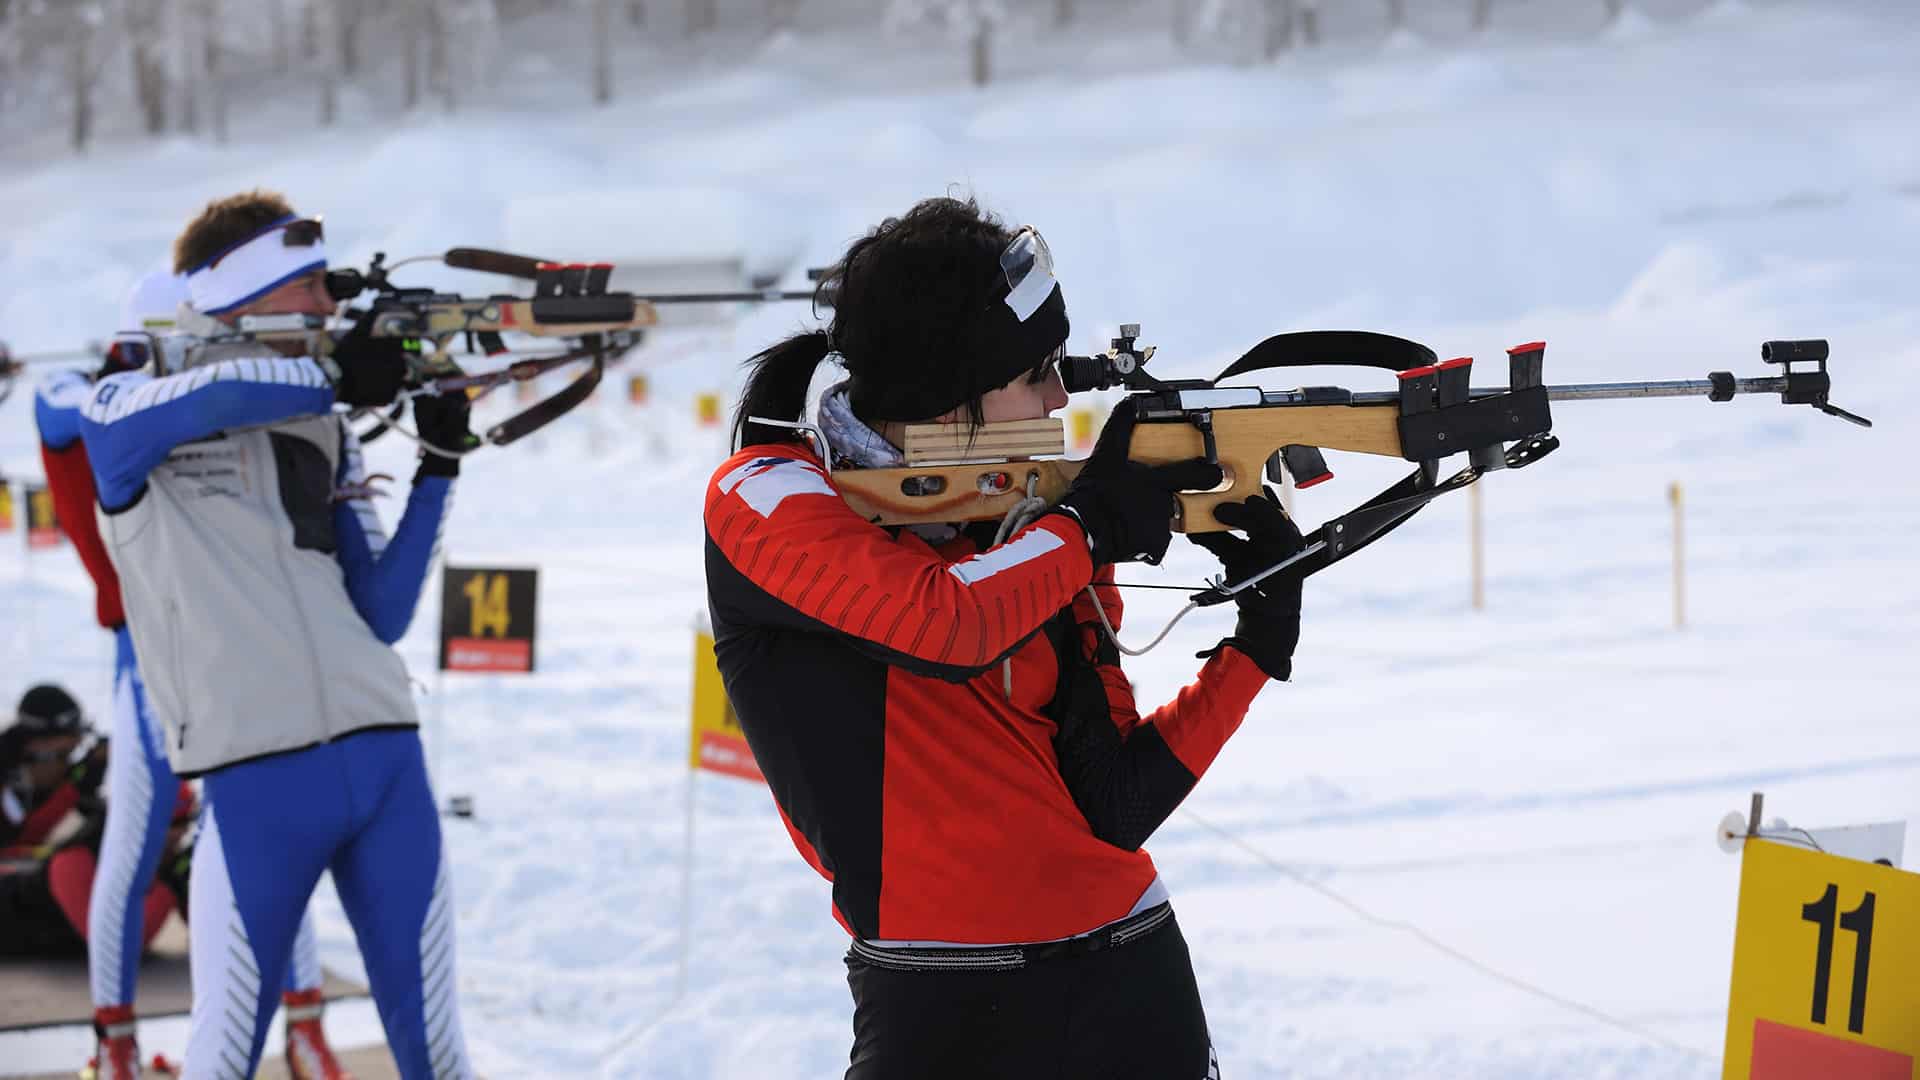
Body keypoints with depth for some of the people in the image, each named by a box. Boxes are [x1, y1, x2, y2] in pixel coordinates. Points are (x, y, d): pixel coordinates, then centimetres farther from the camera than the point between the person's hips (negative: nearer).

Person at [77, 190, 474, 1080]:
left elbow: (378, 618, 15)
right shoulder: (127, 411, 5)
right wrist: (333, 377, -6)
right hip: (255, 780, -4)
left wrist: (439, 467, 8)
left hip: (385, 761, 5)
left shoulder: (323, 431, 17)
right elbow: (205, 401, -20)